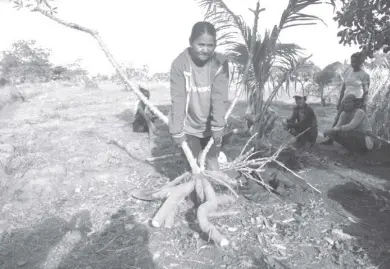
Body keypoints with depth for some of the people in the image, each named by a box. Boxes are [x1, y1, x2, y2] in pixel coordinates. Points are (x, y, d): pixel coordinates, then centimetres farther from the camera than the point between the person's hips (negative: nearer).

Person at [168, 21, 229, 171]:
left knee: (212, 164, 12)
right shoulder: (179, 64, -17)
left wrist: (217, 126, -21)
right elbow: (178, 99, -17)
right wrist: (176, 130, -18)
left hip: (210, 127, 1)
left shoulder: (220, 63, -14)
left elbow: (220, 97, -16)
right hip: (189, 126, -1)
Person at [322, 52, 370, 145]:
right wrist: (339, 101, 12)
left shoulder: (364, 75, -8)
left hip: (357, 101, -6)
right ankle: (330, 139, 6)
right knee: (337, 119, 2)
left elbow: (366, 92, -8)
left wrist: (363, 106, -12)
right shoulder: (349, 71, 8)